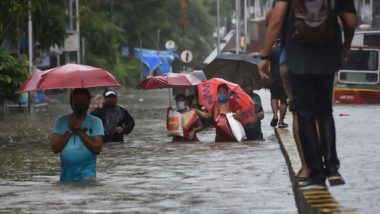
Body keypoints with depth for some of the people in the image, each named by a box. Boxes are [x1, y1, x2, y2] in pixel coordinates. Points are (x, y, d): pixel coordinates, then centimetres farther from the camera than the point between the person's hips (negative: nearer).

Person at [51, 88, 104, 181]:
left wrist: (80, 131, -14)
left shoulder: (95, 122, 1)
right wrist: (69, 131, -11)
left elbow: (97, 149, -10)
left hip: (86, 173, -3)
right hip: (66, 173, 3)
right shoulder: (61, 121, 7)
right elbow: (55, 149, -2)